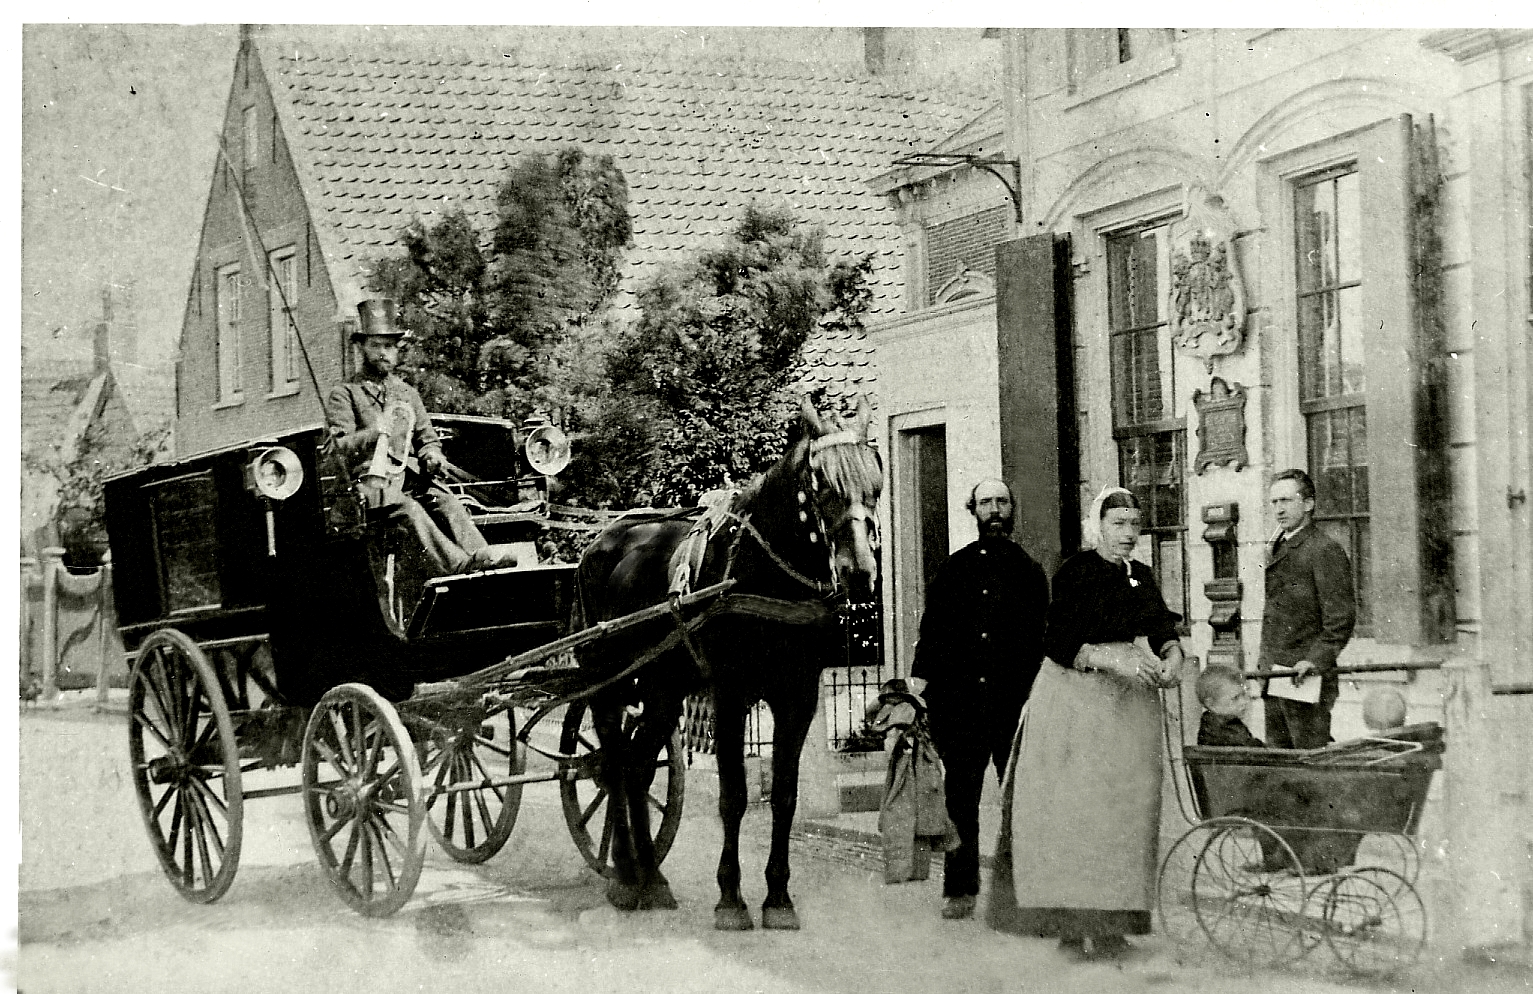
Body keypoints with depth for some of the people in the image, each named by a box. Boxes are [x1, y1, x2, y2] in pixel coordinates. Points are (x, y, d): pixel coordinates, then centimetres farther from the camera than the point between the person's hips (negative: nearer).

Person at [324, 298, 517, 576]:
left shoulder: (407, 393, 24)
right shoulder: (344, 394, 7)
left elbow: (428, 438, 25)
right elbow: (342, 446, -6)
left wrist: (432, 454, 0)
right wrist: (378, 431, -23)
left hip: (409, 474, 5)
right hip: (370, 477, -5)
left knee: (444, 499, -26)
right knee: (408, 507, -34)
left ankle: (477, 554, -45)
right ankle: (454, 564, -53)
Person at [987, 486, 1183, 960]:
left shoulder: (1142, 576, 12)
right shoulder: (1075, 573, -8)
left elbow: (1162, 628, 9)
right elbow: (1057, 642, -15)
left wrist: (1171, 654, -13)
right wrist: (1113, 660, -24)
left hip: (1130, 700, 6)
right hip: (1074, 702, -6)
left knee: (1126, 811, 3)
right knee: (1073, 810, -9)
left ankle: (1110, 924, 8)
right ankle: (1073, 925, -9)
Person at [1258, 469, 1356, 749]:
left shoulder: (1325, 551, -10)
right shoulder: (1278, 549, 19)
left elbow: (1342, 619, -15)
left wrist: (1316, 660, -23)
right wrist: (1264, 663, 15)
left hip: (1305, 679, -9)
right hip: (1274, 678, 9)